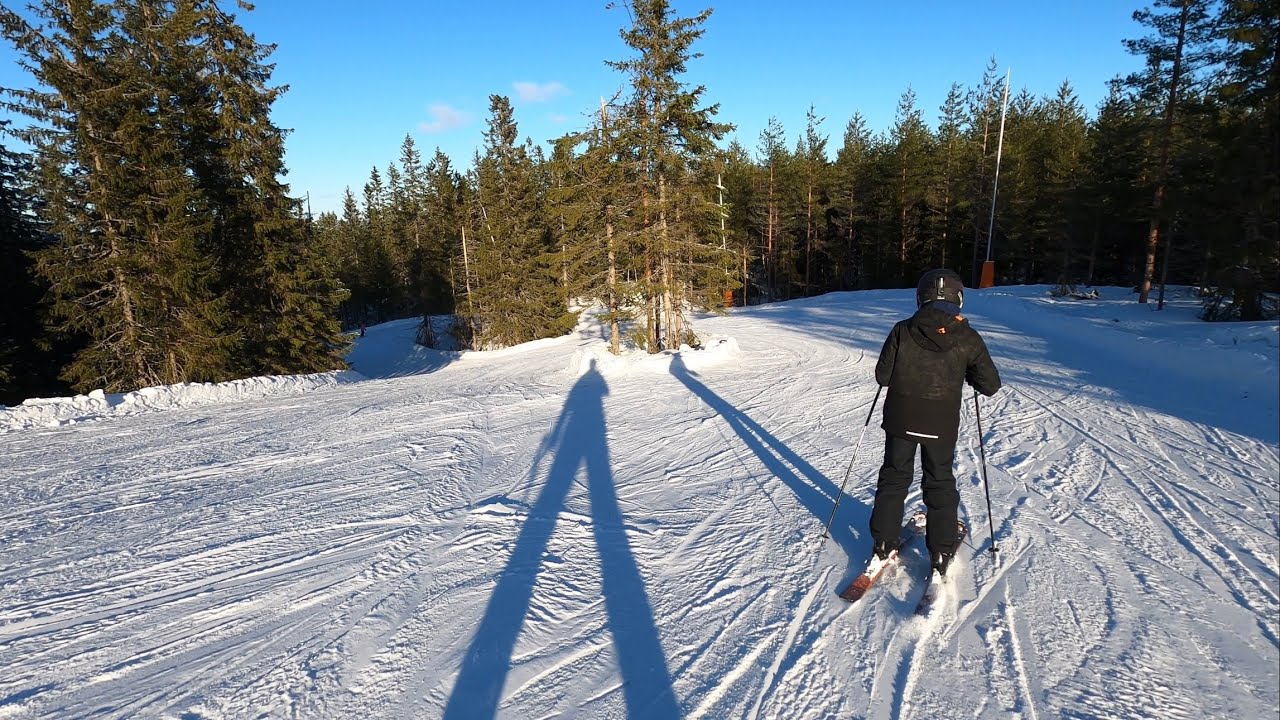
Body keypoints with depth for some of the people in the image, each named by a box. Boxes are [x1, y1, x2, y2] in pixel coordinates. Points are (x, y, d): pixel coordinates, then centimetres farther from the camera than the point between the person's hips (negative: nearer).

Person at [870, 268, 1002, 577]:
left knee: (894, 478, 15)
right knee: (940, 484, 15)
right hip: (942, 425, 0)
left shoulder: (902, 331, -10)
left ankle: (883, 544, 20)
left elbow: (883, 376, -8)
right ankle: (942, 554, 20)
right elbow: (990, 385, -2)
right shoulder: (968, 339, -8)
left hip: (901, 421, 0)